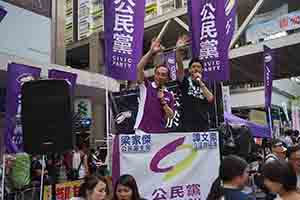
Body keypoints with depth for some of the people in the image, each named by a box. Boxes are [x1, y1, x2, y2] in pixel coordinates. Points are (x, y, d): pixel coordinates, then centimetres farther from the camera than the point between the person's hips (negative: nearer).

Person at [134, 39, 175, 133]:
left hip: (160, 132, 3)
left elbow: (171, 116, 5)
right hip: (142, 131, -3)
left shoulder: (169, 95, 11)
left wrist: (163, 101, -8)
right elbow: (139, 68, -11)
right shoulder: (146, 85, 4)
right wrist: (151, 51, -17)